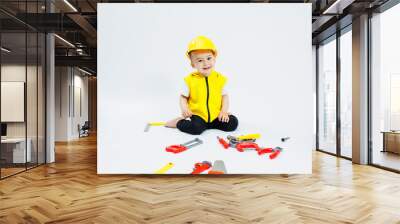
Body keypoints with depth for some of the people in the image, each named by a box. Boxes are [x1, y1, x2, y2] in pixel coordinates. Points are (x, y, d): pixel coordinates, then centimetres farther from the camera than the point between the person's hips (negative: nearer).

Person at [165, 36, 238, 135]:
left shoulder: (220, 78, 1)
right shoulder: (190, 79, -4)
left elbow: (224, 96, 9)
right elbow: (183, 97, 2)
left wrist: (224, 111, -5)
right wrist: (184, 108, -17)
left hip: (216, 115, 4)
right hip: (197, 114, -3)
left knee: (233, 123, -11)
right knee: (196, 128, -31)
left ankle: (210, 123, 8)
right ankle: (179, 122, -2)